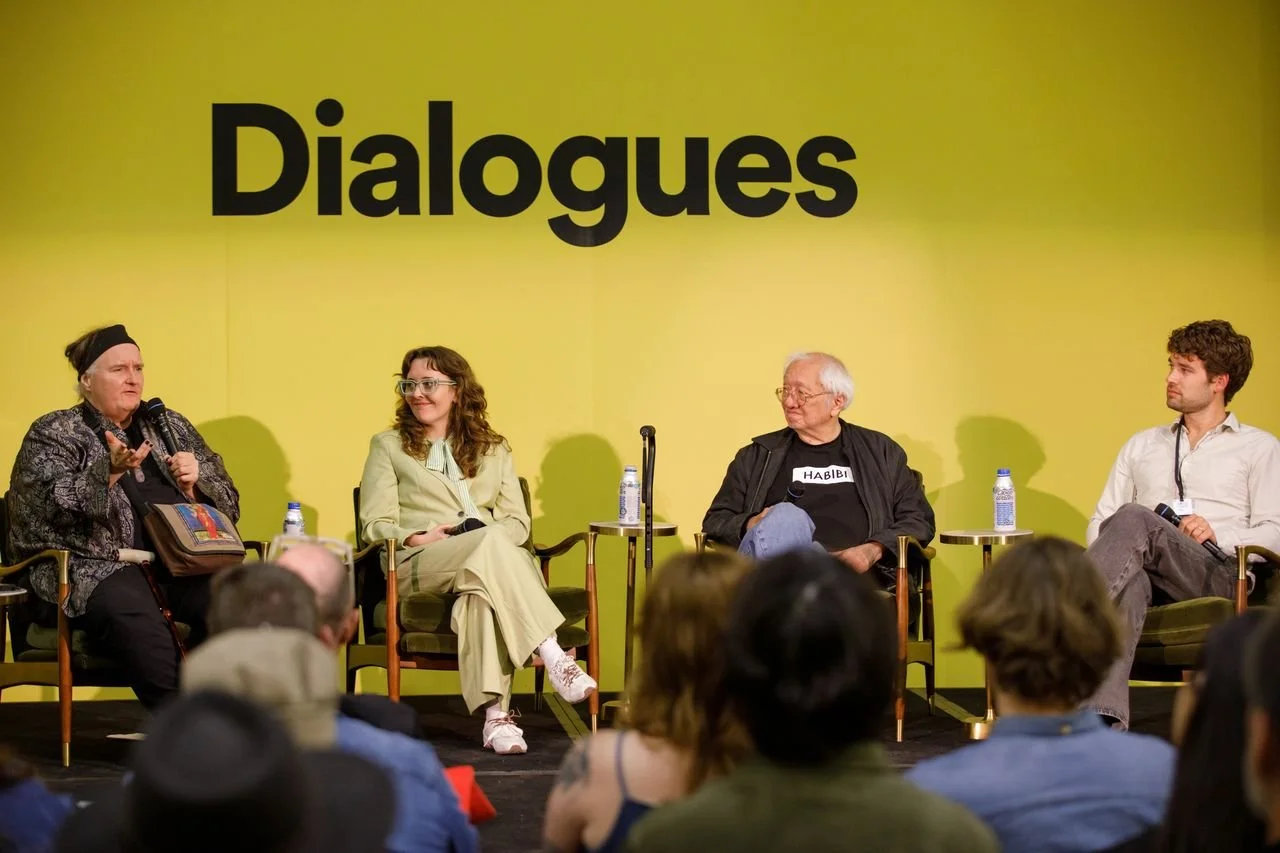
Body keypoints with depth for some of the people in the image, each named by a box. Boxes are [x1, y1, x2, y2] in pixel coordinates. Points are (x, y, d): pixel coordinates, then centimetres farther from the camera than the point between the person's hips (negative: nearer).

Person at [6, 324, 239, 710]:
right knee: (130, 612, -39)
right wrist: (110, 472, -22)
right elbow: (52, 504, -7)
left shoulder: (171, 427, 23)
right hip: (95, 566, -4)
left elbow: (227, 503, 22)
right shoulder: (53, 433, 11)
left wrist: (194, 482, 0)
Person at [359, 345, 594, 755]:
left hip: (494, 562, 2)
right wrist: (418, 537, -13)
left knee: (483, 590, -40)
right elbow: (375, 525, 8)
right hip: (420, 567, -2)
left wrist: (489, 543, -9)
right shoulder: (388, 446, 19)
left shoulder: (493, 451, 25)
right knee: (491, 543, -37)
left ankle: (495, 713, -51)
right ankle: (554, 659, -48)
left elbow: (519, 522, 14)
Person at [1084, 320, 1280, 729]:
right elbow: (1100, 523, 23)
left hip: (1219, 575, -3)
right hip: (1150, 577, 3)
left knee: (1133, 520, -34)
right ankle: (1104, 719, -61)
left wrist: (1220, 535, -13)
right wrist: (1108, 554, -1)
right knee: (1130, 576, -40)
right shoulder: (1141, 446, 32)